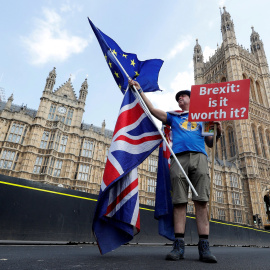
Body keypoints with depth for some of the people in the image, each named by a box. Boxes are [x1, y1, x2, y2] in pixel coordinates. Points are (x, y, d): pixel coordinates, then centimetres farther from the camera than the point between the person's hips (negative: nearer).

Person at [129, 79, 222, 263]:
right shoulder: (173, 117, 29)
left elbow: (210, 144, 23)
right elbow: (152, 109, 20)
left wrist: (218, 132, 2)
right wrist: (139, 90, 20)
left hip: (199, 156, 0)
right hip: (179, 158, 0)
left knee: (201, 201, -11)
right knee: (179, 202, -8)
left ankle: (204, 247, -12)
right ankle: (179, 245, -7)